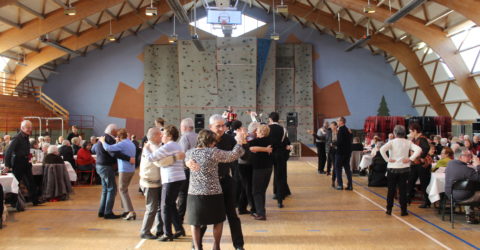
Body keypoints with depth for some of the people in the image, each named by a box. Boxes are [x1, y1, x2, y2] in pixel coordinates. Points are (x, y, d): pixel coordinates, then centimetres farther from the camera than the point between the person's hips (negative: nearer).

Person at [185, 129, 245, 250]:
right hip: (213, 193, -3)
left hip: (194, 193, 3)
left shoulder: (190, 153, 2)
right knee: (218, 220, 17)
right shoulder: (213, 152, -12)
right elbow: (233, 155, -6)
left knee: (195, 222, 12)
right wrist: (239, 142, 9)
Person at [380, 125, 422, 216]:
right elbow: (418, 149, -13)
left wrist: (387, 159, -13)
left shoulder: (392, 142, -8)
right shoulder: (408, 142, -2)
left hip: (392, 168, -1)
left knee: (391, 189, 9)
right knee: (403, 190, 7)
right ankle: (403, 210, 11)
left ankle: (389, 209, 13)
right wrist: (410, 158, -8)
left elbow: (382, 149, -23)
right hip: (404, 168, 1)